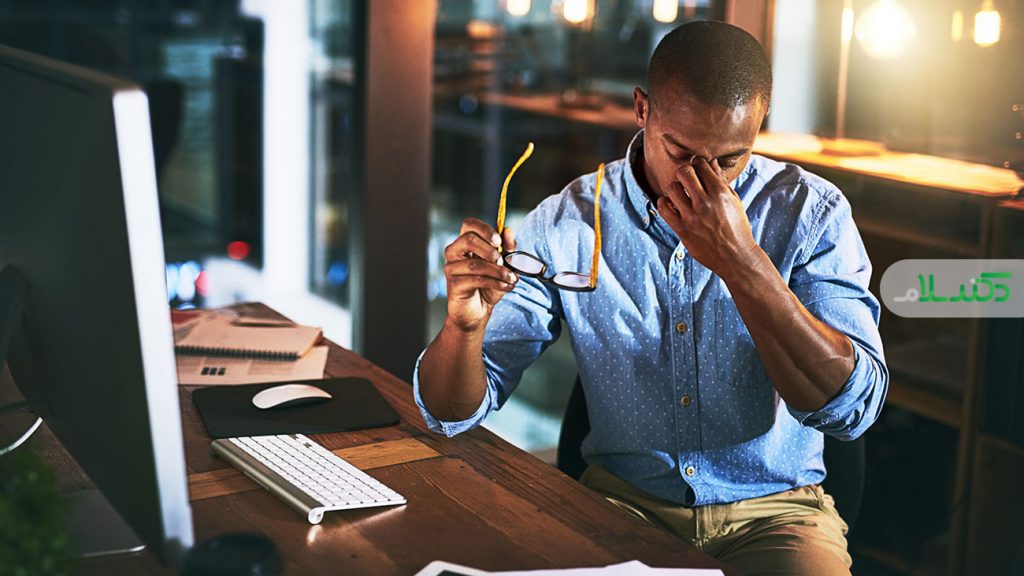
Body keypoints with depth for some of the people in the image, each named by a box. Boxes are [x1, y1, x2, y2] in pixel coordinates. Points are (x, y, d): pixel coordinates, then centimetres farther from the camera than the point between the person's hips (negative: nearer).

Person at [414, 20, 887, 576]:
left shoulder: (811, 212, -5)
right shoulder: (567, 222, -4)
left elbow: (851, 407, -16)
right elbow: (453, 412, -3)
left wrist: (740, 260, -25)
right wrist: (465, 323, -26)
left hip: (774, 509, -1)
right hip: (622, 500, 1)